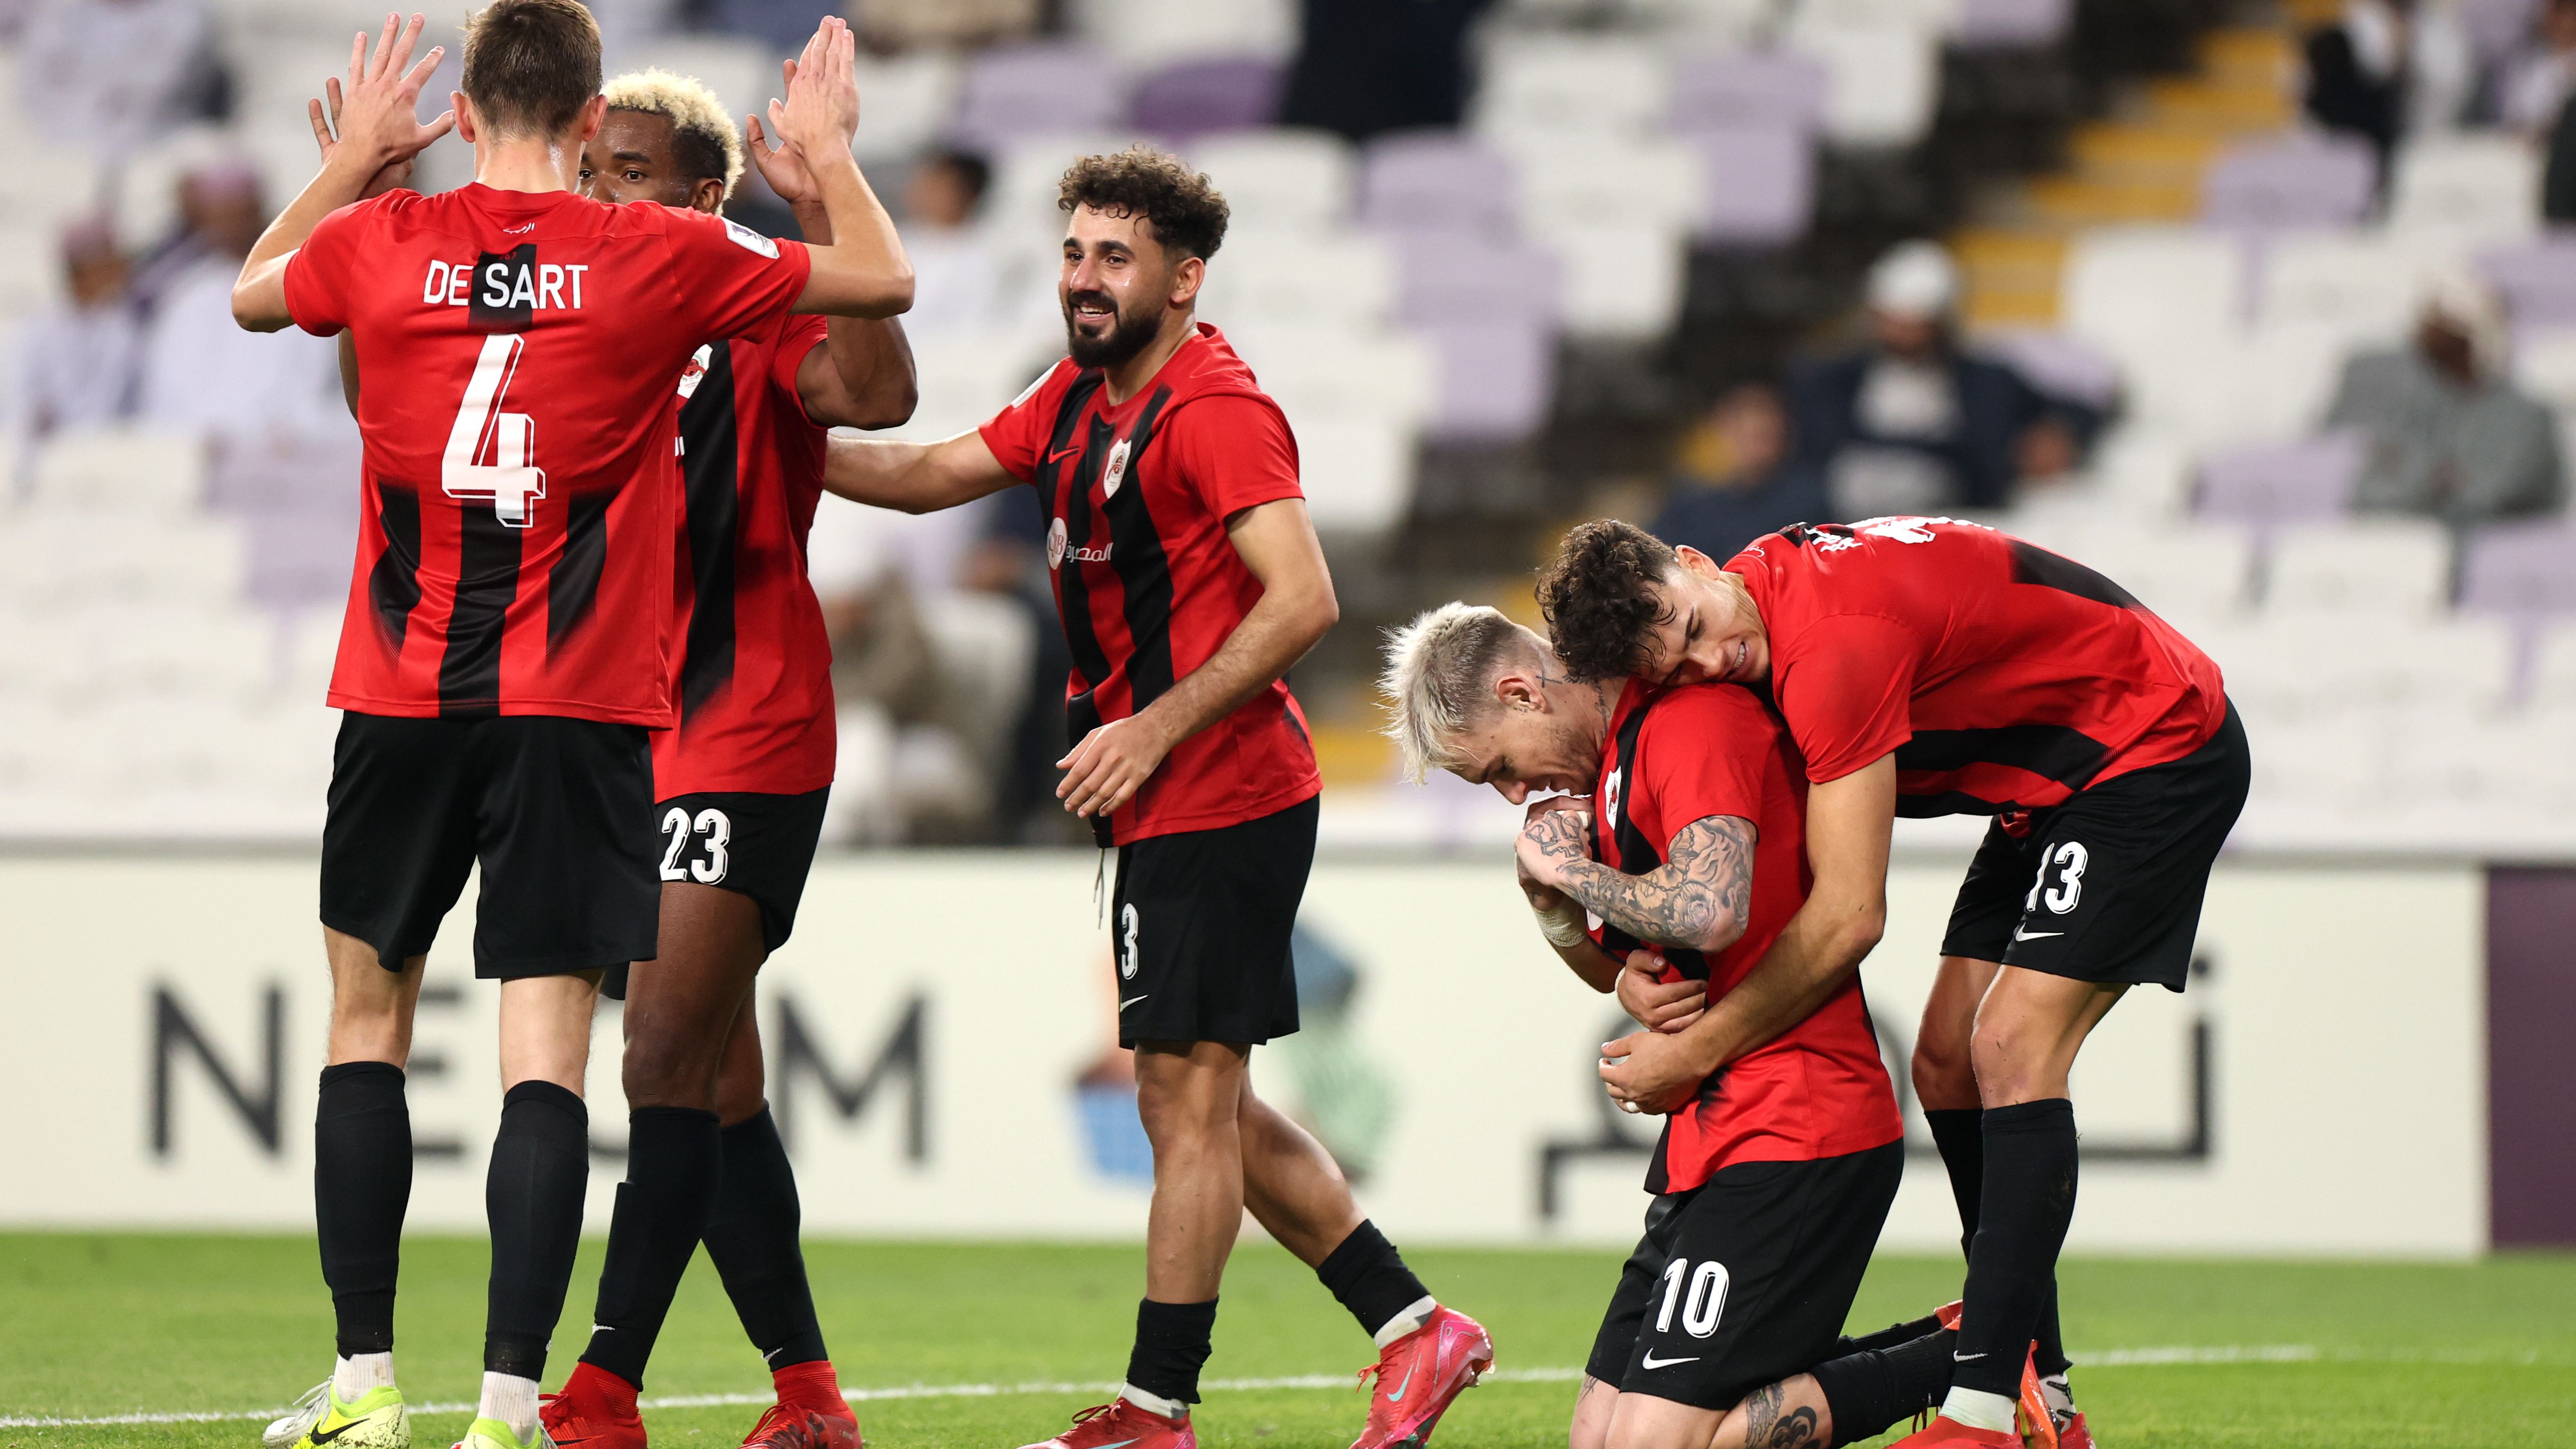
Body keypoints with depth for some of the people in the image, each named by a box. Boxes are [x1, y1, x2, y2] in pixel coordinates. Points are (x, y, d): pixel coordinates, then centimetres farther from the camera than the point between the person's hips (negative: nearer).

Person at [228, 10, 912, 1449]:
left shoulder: (378, 243, -1)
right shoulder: (660, 259, -5)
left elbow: (252, 293, 24)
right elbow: (884, 282, 10)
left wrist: (349, 160, 34)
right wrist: (829, 151, 26)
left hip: (403, 698, 2)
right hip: (584, 710, -2)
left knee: (369, 1010, 17)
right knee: (547, 1052, -3)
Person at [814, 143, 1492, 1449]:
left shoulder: (1216, 412, -15)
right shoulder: (1077, 401, 13)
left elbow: (1302, 602, -22)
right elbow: (935, 475, 22)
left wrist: (1155, 730, -21)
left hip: (1219, 799, -10)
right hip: (1170, 806, 10)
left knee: (1188, 1096, -5)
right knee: (1202, 1105, 13)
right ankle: (1413, 1328, 18)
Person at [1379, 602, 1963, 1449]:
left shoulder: (1694, 721, -13)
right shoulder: (1612, 757, 17)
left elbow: (1709, 912, -30)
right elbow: (1611, 966, 27)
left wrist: (1571, 869, -12)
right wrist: (1551, 902, 5)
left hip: (1792, 1130, -11)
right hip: (1709, 1135, 11)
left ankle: (1954, 1369, -6)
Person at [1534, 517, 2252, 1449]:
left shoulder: (1838, 640, -33)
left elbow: (1849, 918, -31)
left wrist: (1695, 1052, -22)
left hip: (2163, 750, -10)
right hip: (2056, 782, 10)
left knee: (2012, 1050, -20)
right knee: (1948, 1065, 4)